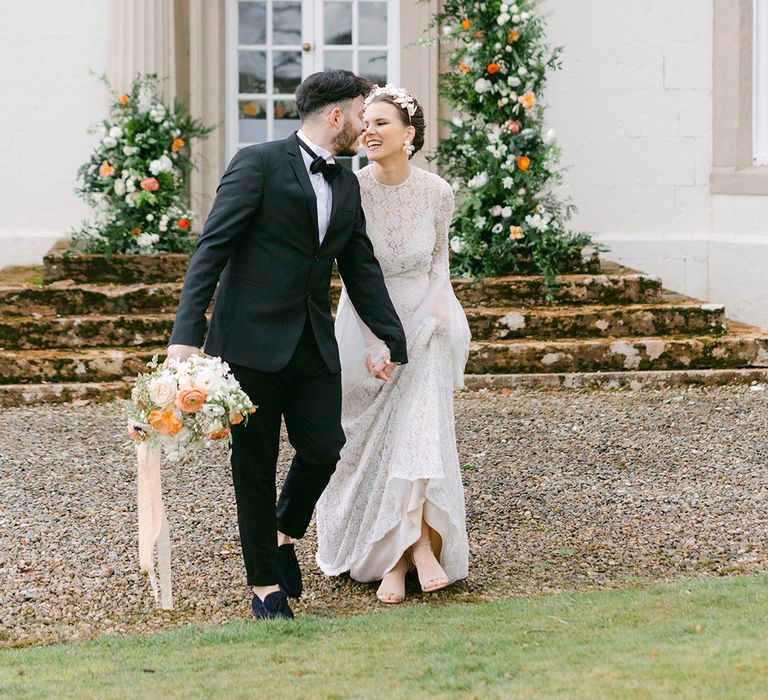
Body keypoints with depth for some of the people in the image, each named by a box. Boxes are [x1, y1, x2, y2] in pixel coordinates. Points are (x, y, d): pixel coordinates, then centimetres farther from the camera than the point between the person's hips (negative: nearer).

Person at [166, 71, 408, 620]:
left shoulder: (346, 185, 14)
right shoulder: (259, 164, -7)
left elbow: (362, 268, 19)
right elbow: (211, 249, -12)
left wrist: (393, 340, 14)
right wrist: (187, 334, -20)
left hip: (314, 346, 6)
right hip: (252, 341, -6)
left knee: (324, 448, -2)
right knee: (255, 464, 3)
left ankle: (284, 535, 27)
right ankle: (265, 584, 16)